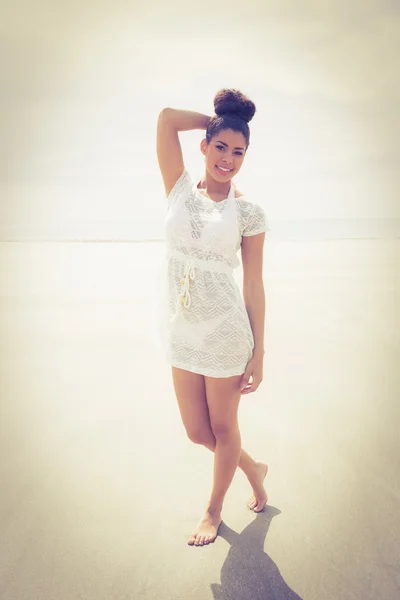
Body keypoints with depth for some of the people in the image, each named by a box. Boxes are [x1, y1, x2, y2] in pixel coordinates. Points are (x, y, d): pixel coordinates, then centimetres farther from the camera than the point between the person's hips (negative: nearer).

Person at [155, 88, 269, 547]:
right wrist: (218, 119, 6)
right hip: (180, 331, 4)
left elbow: (254, 286, -4)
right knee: (196, 432, 14)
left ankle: (214, 511, 38)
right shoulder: (181, 190, 2)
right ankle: (253, 468, 44)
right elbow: (167, 117, -3)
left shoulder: (249, 214, -5)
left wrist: (258, 353, -5)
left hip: (225, 333, -3)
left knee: (222, 427, 13)